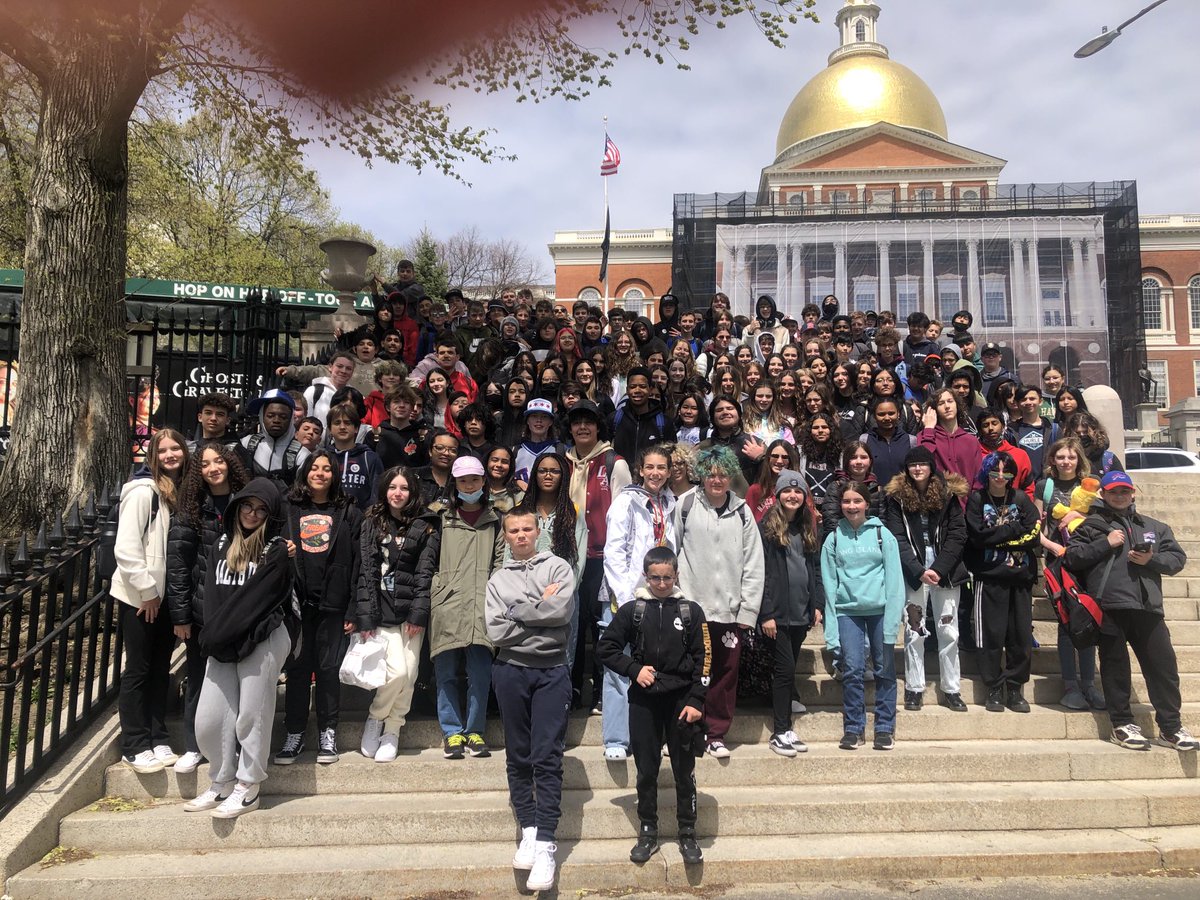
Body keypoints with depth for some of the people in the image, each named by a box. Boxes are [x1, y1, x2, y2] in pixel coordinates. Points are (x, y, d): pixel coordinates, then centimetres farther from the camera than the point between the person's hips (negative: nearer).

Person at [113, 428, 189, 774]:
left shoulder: (181, 491, 8)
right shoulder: (143, 490, -13)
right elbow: (126, 547, -18)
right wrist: (146, 590, -16)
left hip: (168, 594, 7)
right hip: (140, 595, -6)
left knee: (161, 669, 12)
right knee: (138, 670, 1)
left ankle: (158, 740, 21)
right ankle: (135, 746, 11)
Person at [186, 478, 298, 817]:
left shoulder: (277, 549, -3)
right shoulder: (221, 547, 14)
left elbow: (257, 598, -11)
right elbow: (211, 595, 9)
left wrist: (222, 635, -12)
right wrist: (214, 635, -6)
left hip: (263, 639, -5)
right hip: (223, 644, 5)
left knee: (251, 714, 0)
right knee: (209, 719, 3)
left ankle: (247, 789, 12)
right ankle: (222, 783, 21)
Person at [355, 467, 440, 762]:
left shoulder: (426, 526, 6)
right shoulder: (371, 524, 8)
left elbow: (425, 571, -1)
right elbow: (365, 570, 1)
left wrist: (418, 613, -9)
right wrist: (365, 616, -7)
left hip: (411, 610, 1)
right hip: (382, 608, -1)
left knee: (409, 675, 0)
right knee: (397, 671, -12)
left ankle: (392, 730, 20)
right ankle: (375, 718, 15)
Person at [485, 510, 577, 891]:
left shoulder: (559, 568, 4)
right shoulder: (498, 579, 8)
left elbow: (563, 610, -15)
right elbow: (496, 632, -5)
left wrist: (517, 609, -8)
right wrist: (540, 609, -8)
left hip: (552, 671, -2)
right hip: (511, 671, 2)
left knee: (547, 757, -4)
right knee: (518, 755, 9)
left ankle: (546, 843, -2)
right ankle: (529, 830, 20)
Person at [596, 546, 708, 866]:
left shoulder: (690, 611, 0)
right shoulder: (631, 610, 0)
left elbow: (702, 659, -1)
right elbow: (606, 648, 5)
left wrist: (696, 701, -7)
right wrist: (634, 669, -8)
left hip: (680, 699, 0)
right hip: (643, 700, 1)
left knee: (684, 771, 7)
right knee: (646, 770, 10)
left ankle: (687, 835, 21)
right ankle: (648, 833, 23)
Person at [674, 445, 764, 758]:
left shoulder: (742, 512, 4)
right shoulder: (686, 505, -1)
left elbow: (753, 565, 4)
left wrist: (748, 611, 0)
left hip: (730, 609, 2)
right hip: (692, 605, -2)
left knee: (726, 673, 8)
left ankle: (717, 734, 23)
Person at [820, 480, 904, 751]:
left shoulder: (882, 534, 3)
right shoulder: (833, 539, 7)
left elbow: (894, 577, 0)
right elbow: (829, 582, 6)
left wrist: (893, 616, -8)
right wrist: (831, 625, 0)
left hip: (879, 608, 0)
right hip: (848, 610, 1)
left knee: (884, 669, 4)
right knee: (852, 669, -4)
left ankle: (885, 729, 16)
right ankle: (853, 729, 9)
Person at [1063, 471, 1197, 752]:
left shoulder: (1155, 527, 22)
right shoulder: (1092, 525, 10)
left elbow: (1178, 558, 15)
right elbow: (1071, 557, 0)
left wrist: (1152, 559, -4)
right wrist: (1105, 544, -8)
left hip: (1147, 607, 3)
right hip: (1109, 605, -3)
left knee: (1163, 665, 5)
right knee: (1115, 665, 3)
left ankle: (1170, 727, 17)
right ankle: (1122, 724, 13)